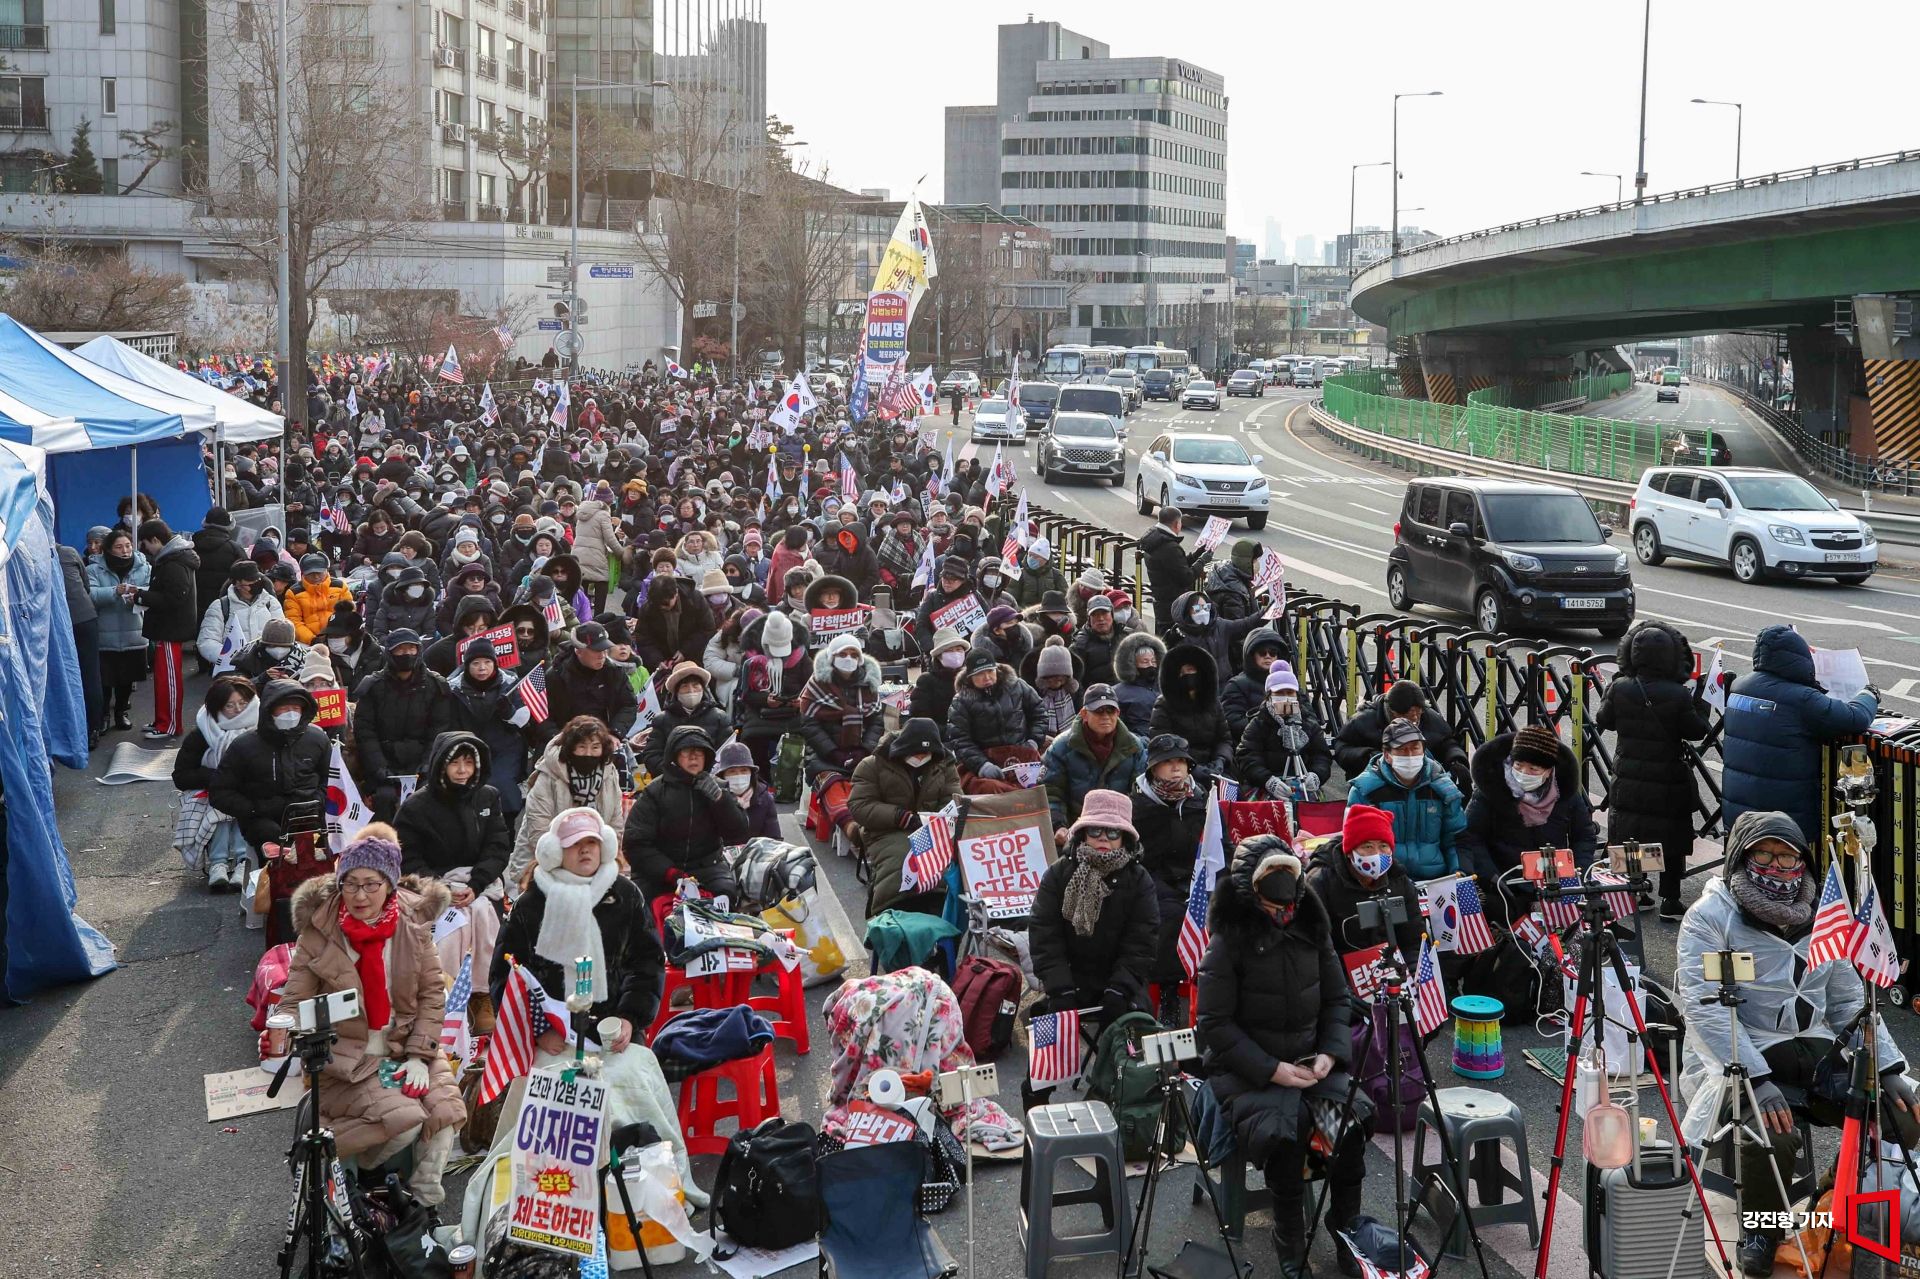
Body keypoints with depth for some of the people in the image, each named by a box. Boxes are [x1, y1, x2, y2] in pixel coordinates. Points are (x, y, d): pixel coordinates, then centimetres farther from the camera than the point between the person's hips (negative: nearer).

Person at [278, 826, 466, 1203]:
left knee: (444, 1113, -20)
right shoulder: (320, 931, -8)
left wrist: (419, 1055, -7)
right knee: (404, 1121, -25)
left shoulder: (412, 925, -2)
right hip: (348, 1055, -3)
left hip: (405, 1047, 3)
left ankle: (424, 1200, 5)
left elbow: (432, 992, 2)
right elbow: (295, 1002, -3)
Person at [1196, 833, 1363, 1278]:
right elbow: (1215, 1023, -10)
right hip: (1249, 1067, -4)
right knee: (1284, 1131, -31)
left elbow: (1336, 999, 12)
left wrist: (1330, 1053, -6)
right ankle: (1290, 1242, -8)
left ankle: (1346, 1227, 1)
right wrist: (1272, 1070, -17)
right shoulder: (1229, 942, -10)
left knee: (1353, 1120, -22)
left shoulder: (1312, 928, 5)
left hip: (1311, 1059, 4)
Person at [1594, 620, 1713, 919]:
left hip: (1628, 781, 3)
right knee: (1672, 842, 9)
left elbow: (1602, 721, 5)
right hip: (1669, 785, -3)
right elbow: (1697, 731, -7)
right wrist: (1701, 700, 6)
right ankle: (1669, 901, 11)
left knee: (1629, 838, 17)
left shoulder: (1619, 689, -10)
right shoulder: (1678, 695, -17)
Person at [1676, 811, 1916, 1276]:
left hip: (1813, 1048, 6)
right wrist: (1758, 1080, -25)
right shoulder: (1709, 916, -6)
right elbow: (1704, 1006, -16)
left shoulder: (1820, 918, 15)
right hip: (1737, 1057, -6)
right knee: (1773, 1136, -33)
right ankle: (1760, 1235, -4)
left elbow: (1850, 1000, 17)